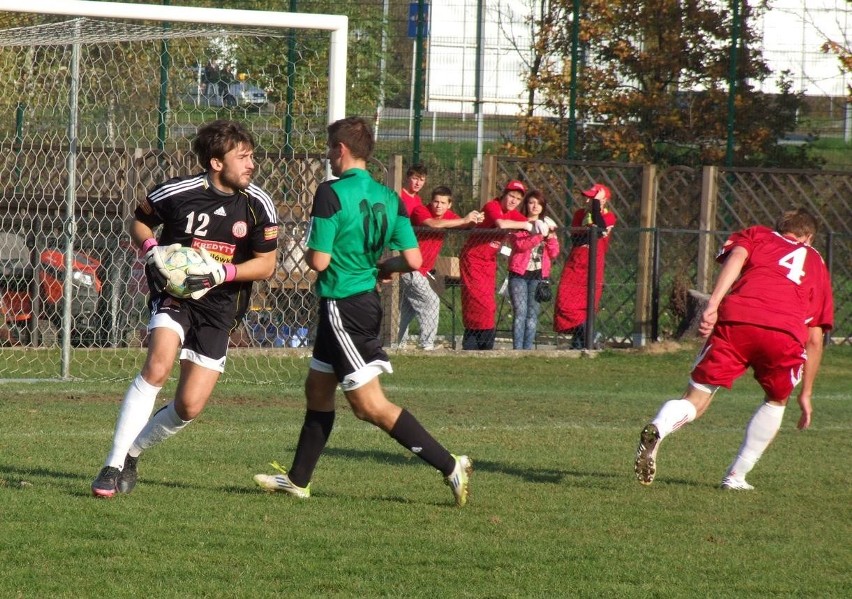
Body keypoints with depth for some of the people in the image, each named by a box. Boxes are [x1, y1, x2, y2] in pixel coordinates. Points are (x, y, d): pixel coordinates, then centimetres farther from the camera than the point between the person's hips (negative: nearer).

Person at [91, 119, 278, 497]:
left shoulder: (258, 205, -4)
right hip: (173, 295, -3)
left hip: (218, 307, 3)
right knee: (157, 367, -29)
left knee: (189, 407, -3)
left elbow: (266, 265, 0)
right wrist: (152, 251, -12)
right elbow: (139, 222, 9)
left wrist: (222, 272, -17)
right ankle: (113, 465, -25)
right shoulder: (178, 193, -9)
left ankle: (132, 452, 25)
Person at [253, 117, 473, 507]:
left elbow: (319, 260, -20)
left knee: (370, 405, -7)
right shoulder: (388, 198, 3)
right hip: (366, 301, 9)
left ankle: (450, 466, -13)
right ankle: (298, 479, 29)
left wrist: (310, 252, 3)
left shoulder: (332, 194, -17)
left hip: (343, 307, -9)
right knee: (318, 389, 20)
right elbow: (412, 259, -1)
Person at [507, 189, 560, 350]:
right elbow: (520, 244, -15)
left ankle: (527, 349, 4)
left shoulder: (547, 225, 15)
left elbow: (554, 254, 11)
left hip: (539, 275, 3)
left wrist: (551, 237, -5)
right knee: (520, 312, -10)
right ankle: (517, 350, -12)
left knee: (533, 314, 1)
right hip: (519, 272, -3)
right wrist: (540, 235, -22)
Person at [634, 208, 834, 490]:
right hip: (787, 334, 1)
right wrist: (806, 394, 36)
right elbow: (815, 339, 31)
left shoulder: (756, 235, 31)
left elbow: (736, 256, 5)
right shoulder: (817, 263, 35)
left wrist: (713, 305, -7)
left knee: (695, 401, 3)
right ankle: (736, 477, 20)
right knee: (776, 401, 29)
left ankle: (656, 430, -30)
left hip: (736, 319, -1)